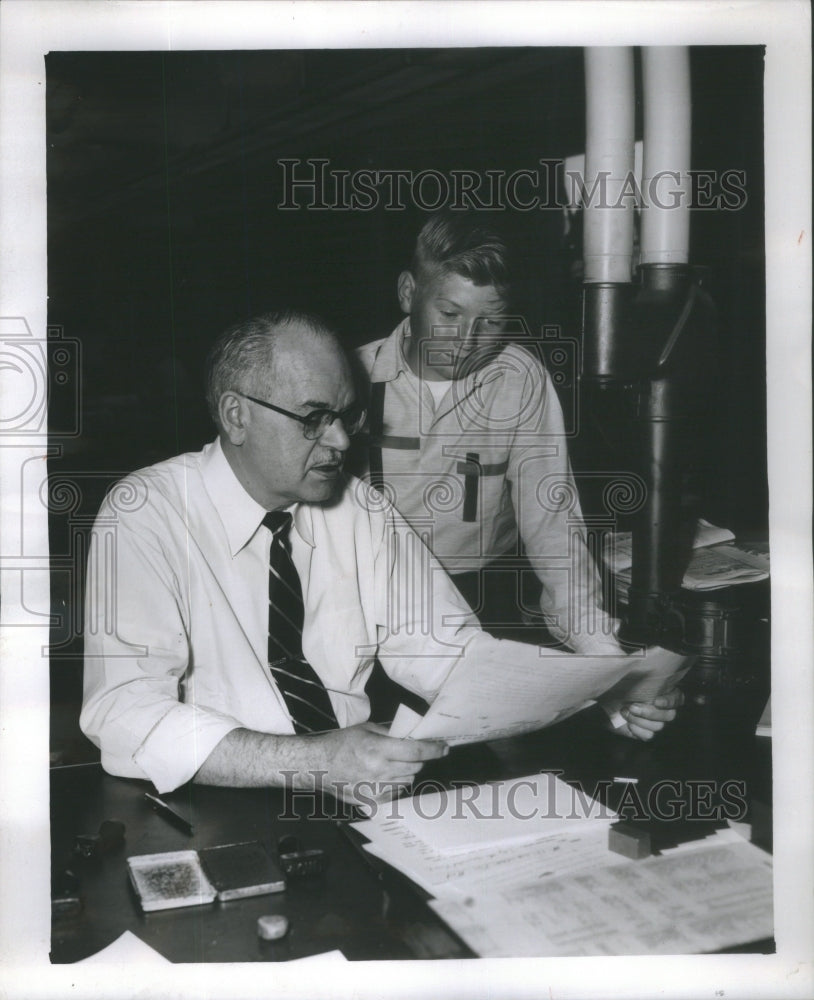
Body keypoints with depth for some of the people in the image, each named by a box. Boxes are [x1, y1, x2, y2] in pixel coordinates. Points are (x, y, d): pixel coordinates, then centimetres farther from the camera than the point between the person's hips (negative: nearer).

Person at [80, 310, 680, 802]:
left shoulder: (360, 510, 7)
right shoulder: (147, 517, -9)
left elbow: (447, 651, 5)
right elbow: (127, 716, -20)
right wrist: (314, 763, -32)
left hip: (364, 801, 4)